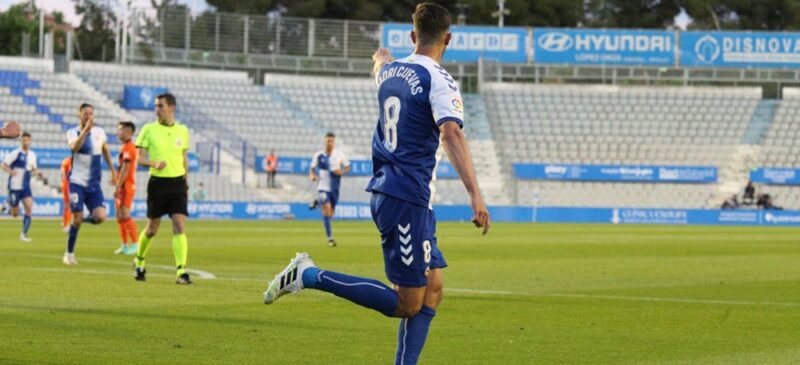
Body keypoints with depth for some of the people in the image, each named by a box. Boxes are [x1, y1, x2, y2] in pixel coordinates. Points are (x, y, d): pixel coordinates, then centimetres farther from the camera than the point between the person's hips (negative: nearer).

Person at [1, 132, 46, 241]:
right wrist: (10, 171, -31)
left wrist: (39, 174, 2)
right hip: (14, 187, -4)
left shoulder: (32, 155, 8)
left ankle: (23, 234, -9)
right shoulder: (16, 153, -10)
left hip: (26, 187, 4)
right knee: (15, 214, 0)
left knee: (29, 208, -15)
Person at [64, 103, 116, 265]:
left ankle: (80, 220, 20)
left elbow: (106, 150, 22)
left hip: (94, 184, 3)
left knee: (100, 217, -14)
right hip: (77, 182, -3)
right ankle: (69, 254, 11)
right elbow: (75, 147, -26)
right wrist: (86, 129, -34)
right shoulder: (73, 132, -5)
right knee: (76, 219, -6)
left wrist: (113, 170, 20)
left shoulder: (99, 132, 4)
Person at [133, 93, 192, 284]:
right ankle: (139, 261, 34)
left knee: (179, 227, -12)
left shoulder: (182, 131, 7)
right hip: (157, 182, -1)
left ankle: (181, 272, -16)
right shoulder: (149, 129, -1)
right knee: (152, 229, 7)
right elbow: (140, 158, -2)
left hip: (178, 183, 1)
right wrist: (155, 163, -22)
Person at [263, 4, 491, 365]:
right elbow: (451, 133, -27)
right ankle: (309, 275, -8)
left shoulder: (390, 72, 12)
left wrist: (382, 57, 64)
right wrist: (475, 194, -35)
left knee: (432, 289, 9)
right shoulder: (439, 80, -12)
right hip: (408, 199, -9)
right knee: (407, 304, -7)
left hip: (384, 192, 9)